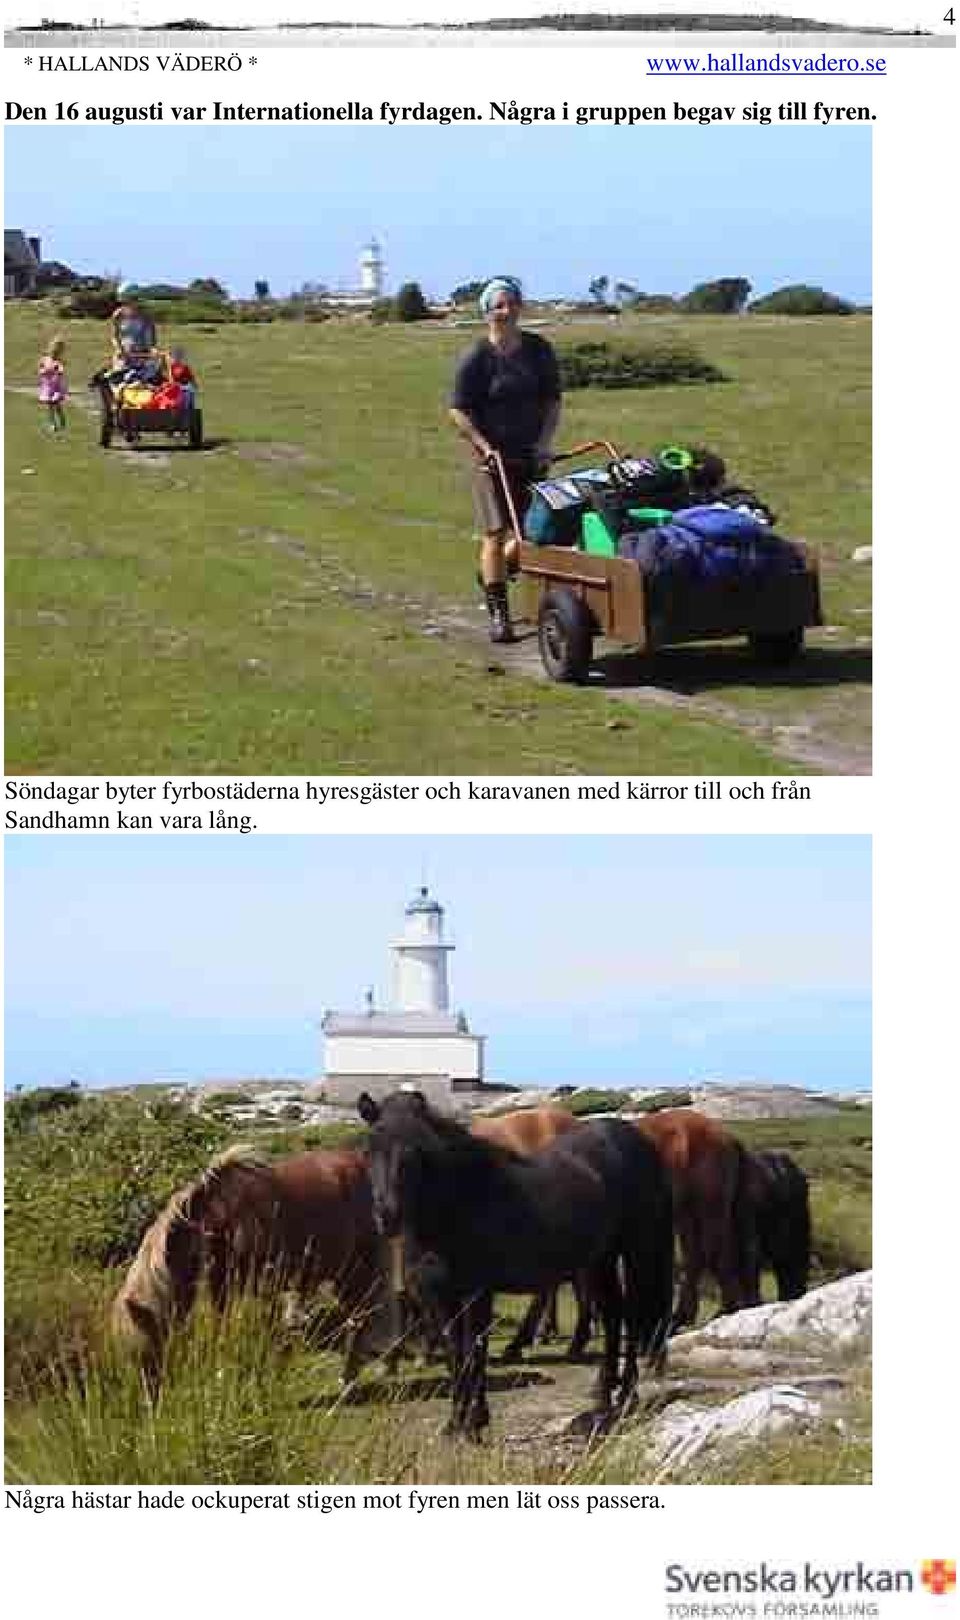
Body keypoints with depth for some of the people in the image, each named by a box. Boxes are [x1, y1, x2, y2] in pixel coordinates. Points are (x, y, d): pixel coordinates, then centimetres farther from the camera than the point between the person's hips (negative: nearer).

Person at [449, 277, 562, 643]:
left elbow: (552, 399, 11)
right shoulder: (476, 358, -8)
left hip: (531, 456, 4)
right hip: (491, 457, -4)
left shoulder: (539, 351, 4)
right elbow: (458, 411, -7)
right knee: (496, 533, -7)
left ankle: (492, 576, 33)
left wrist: (546, 440, -3)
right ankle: (498, 615, 0)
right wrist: (485, 447, -17)